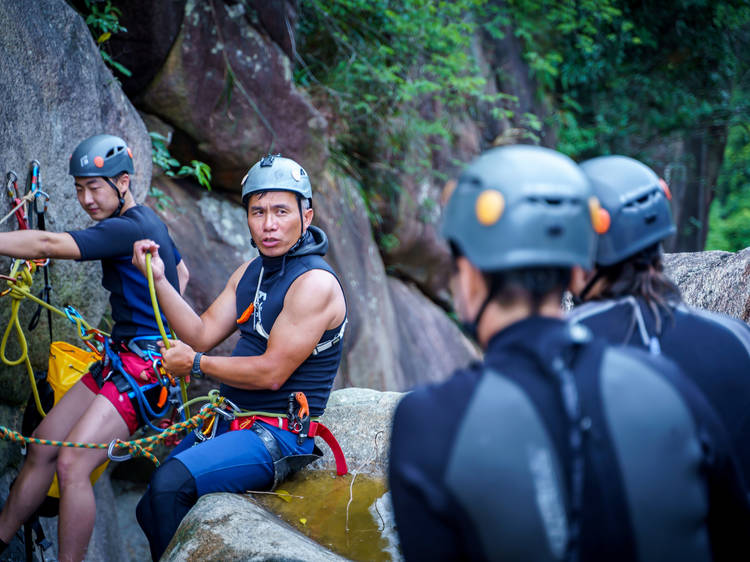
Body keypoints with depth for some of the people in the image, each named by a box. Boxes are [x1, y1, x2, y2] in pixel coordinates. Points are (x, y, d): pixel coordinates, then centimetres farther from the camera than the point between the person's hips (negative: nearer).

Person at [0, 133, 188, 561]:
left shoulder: (128, 228, -18)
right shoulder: (149, 222, 14)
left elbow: (48, 245, -27)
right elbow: (181, 273, 31)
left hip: (145, 365, -10)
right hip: (121, 356, 11)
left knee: (72, 465, -21)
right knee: (42, 447, 9)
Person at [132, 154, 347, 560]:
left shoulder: (314, 283, -18)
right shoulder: (251, 271, 10)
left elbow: (271, 372, -21)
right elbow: (202, 335, 6)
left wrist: (195, 364, -11)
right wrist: (158, 279, -4)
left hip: (280, 434, -9)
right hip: (232, 420, 9)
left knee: (171, 483, -26)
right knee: (153, 509, 12)